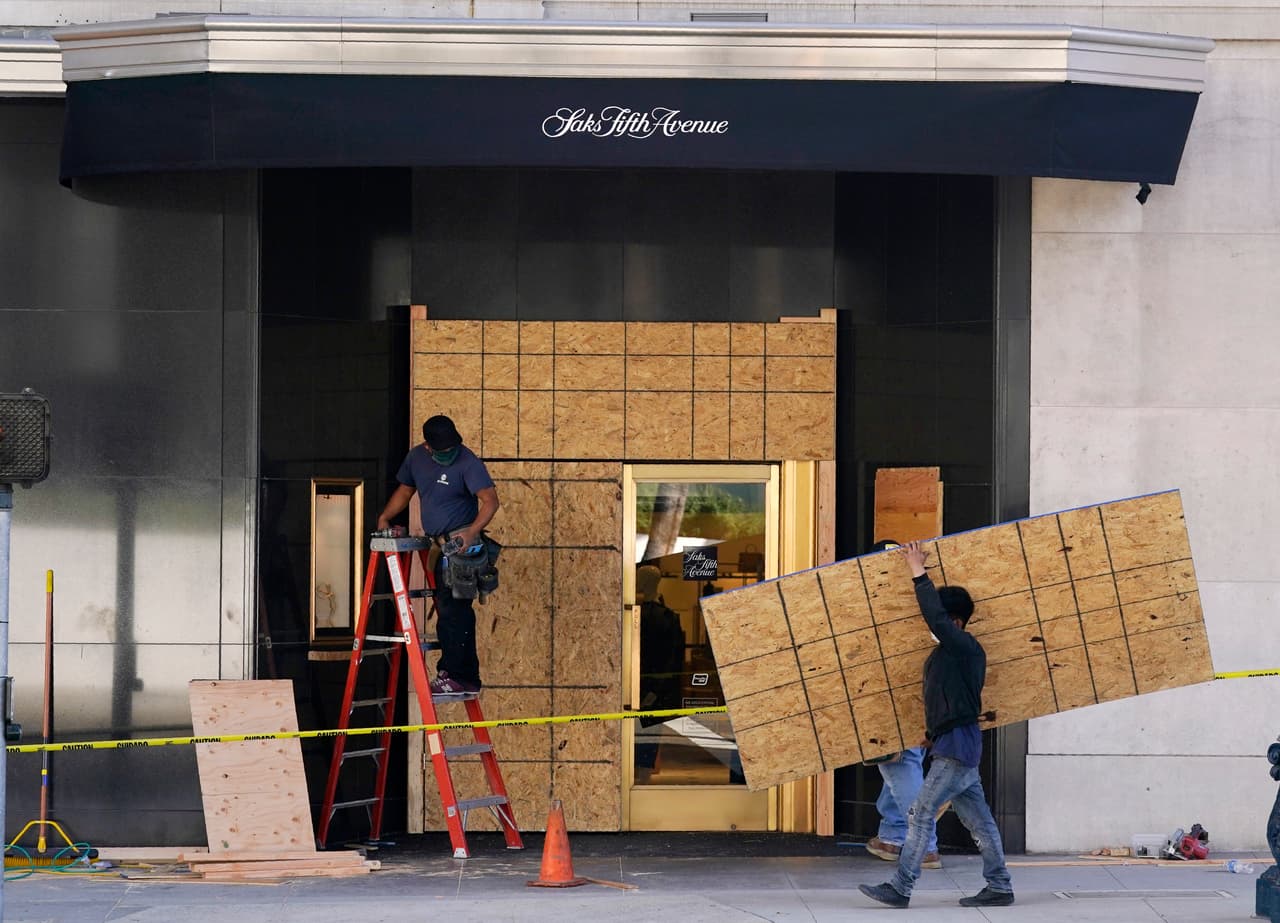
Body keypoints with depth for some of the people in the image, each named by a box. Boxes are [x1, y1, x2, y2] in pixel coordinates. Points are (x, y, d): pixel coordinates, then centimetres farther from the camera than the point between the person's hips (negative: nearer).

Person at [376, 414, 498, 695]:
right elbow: (405, 490, 22)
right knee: (457, 612, 12)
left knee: (450, 609, -14)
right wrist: (384, 517, 9)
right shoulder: (416, 457, 7)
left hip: (459, 543, -8)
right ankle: (467, 679, 18)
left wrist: (472, 532, -36)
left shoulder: (467, 462, -15)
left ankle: (455, 676, -12)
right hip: (438, 544, 8)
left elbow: (490, 500, -22)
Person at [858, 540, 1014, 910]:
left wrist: (919, 573, -19)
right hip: (952, 744, 10)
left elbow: (935, 616, -25)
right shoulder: (947, 651, 15)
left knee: (921, 812, -9)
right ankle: (999, 887, 14)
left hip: (958, 744, -10)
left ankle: (900, 888, -8)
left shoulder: (965, 647, -14)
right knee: (977, 818, 11)